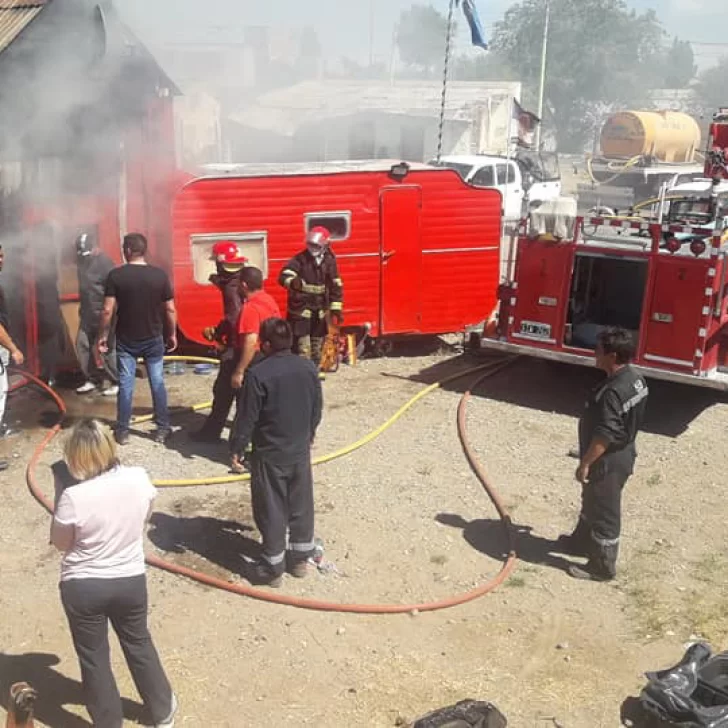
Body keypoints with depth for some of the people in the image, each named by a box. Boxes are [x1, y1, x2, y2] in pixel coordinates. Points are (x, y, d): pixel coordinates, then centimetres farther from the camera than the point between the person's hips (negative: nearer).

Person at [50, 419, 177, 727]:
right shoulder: (139, 479, -16)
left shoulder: (73, 496, -26)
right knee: (139, 643, 26)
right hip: (131, 581, 3)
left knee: (93, 657, 18)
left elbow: (60, 543, -8)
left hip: (82, 588, -3)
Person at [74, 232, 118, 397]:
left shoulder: (105, 263, -16)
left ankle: (118, 383, 6)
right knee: (82, 345, 7)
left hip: (103, 314, -8)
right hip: (87, 313, 8)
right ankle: (92, 379, 19)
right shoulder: (81, 260, 8)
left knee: (107, 349, -5)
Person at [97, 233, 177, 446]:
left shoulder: (116, 275, -10)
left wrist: (103, 336, 0)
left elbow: (108, 310, -11)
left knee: (125, 384, 7)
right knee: (157, 383, 9)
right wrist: (172, 334, 9)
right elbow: (170, 309, -3)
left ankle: (122, 431, 13)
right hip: (153, 339, 1)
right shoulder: (160, 275, -7)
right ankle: (163, 429, 13)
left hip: (126, 340, -1)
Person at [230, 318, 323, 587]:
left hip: (269, 454, -5)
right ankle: (300, 558, 30)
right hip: (300, 449, 5)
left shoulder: (258, 373, -19)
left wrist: (237, 447, -2)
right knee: (301, 504, 16)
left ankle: (273, 567, 15)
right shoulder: (309, 368, -2)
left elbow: (247, 417, -16)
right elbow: (317, 408, 9)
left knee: (271, 509, 6)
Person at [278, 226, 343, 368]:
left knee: (317, 344, 17)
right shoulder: (300, 259, -11)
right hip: (301, 308, -5)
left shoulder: (329, 261, 1)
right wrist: (293, 282, -45)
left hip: (320, 310, 5)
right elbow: (284, 276, -22)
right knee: (303, 346, -9)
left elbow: (336, 286, 7)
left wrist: (336, 308, 4)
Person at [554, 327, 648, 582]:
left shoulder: (613, 392, -31)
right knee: (591, 503, 27)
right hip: (622, 453, 10)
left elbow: (604, 436, -29)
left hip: (608, 461, -10)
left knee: (604, 513, 6)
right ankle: (583, 541, 46)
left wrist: (585, 463, -19)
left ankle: (602, 566, 21)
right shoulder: (635, 379, 0)